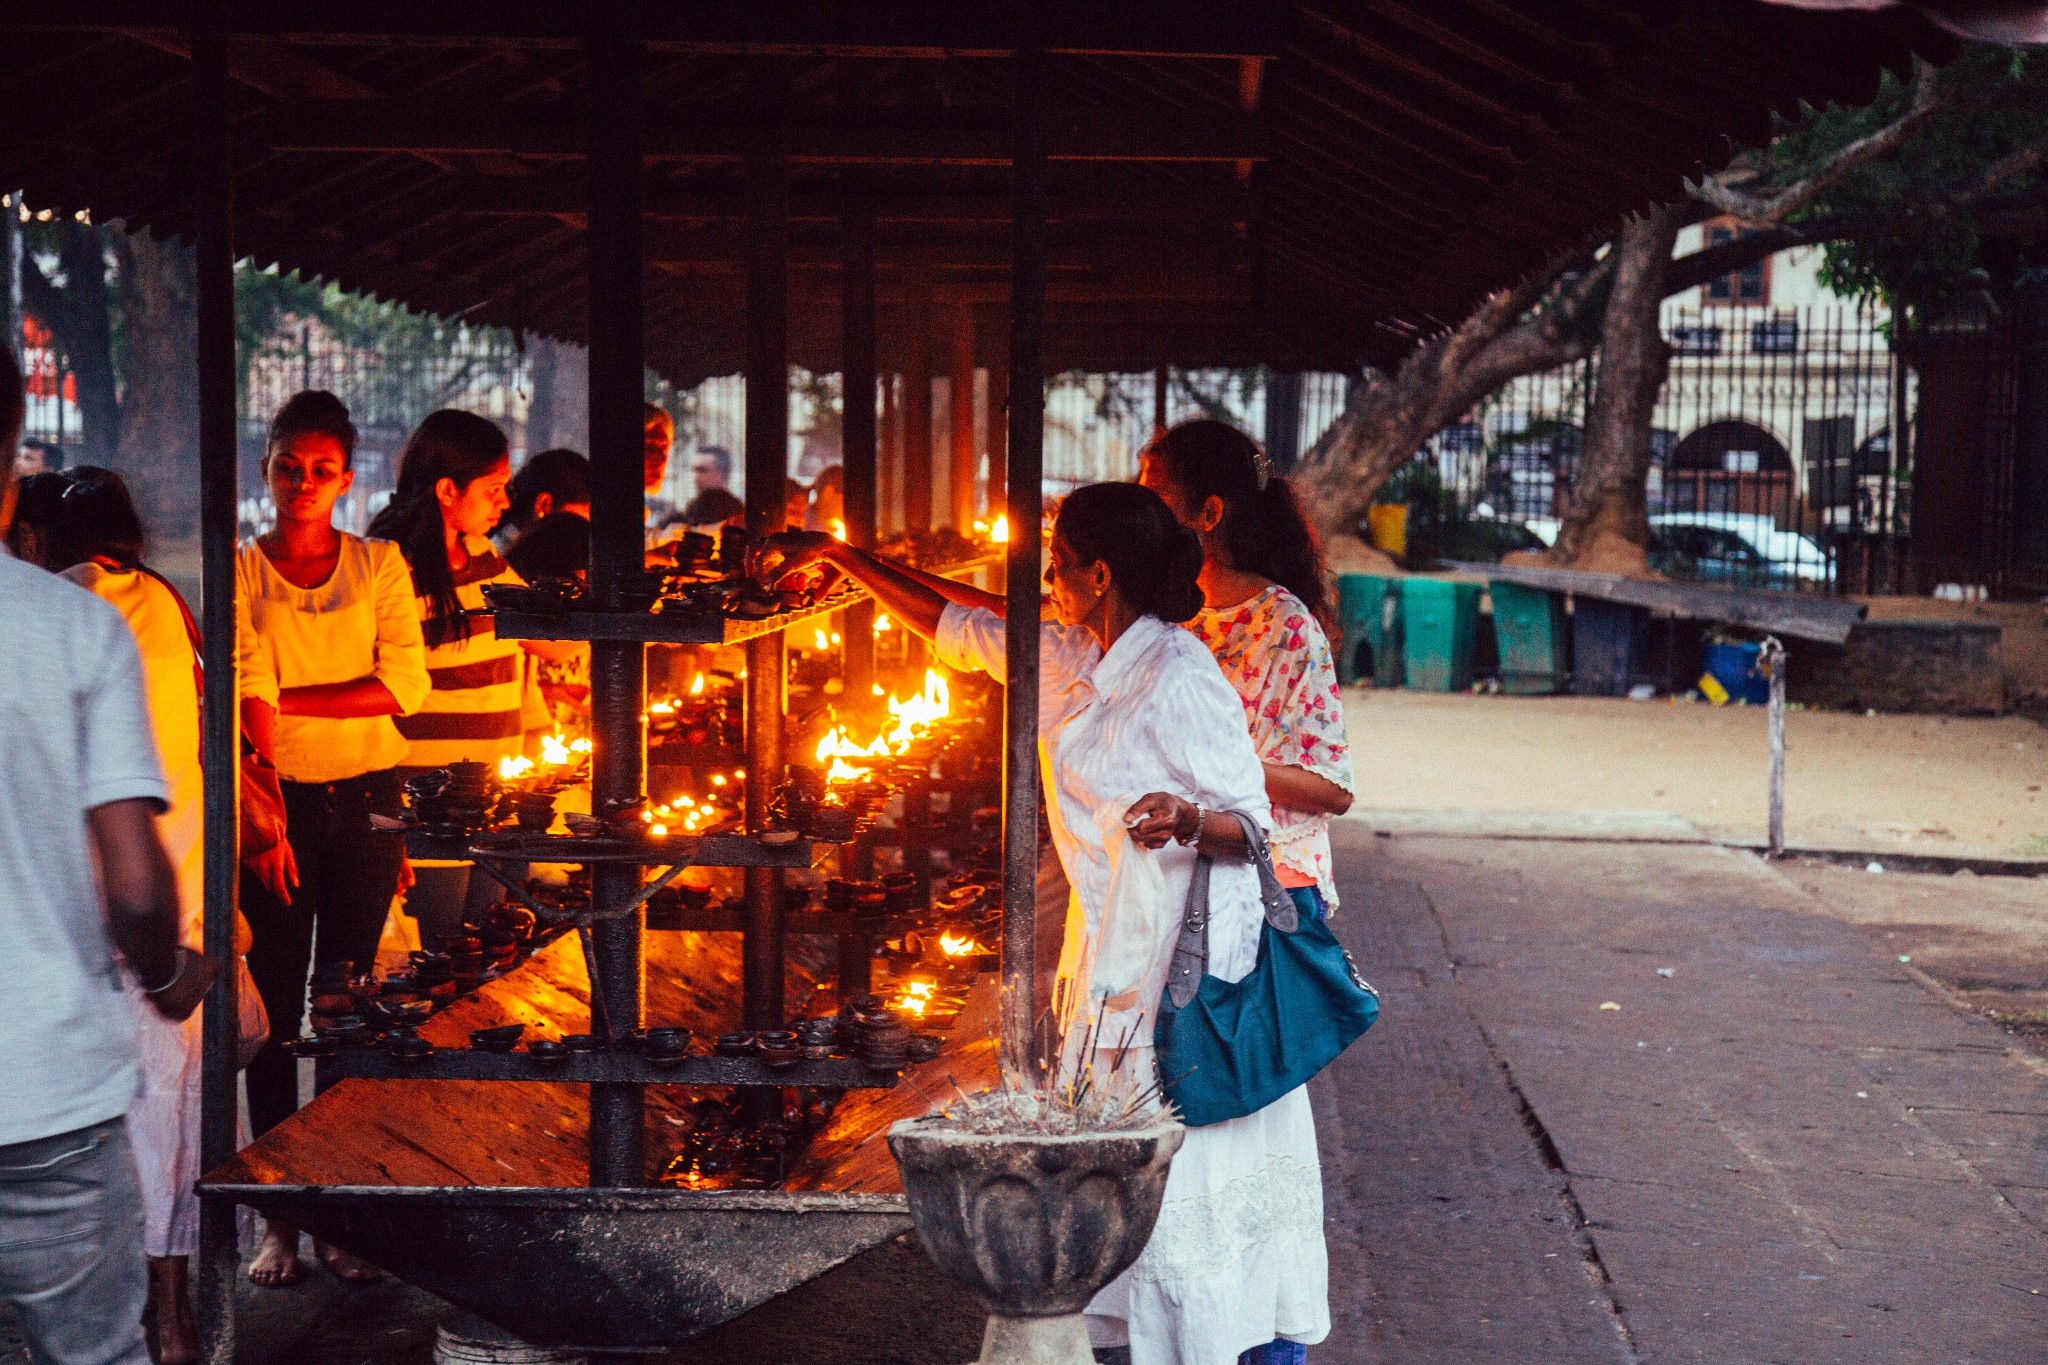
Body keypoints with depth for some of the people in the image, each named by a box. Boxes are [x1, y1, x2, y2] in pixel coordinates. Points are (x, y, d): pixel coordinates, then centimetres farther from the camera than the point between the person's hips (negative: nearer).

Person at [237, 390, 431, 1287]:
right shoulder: (240, 574, 1)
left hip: (365, 800, 1)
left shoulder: (379, 566, 6)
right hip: (278, 802, -1)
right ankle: (278, 1217, 6)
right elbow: (251, 702, -9)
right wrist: (266, 818, -17)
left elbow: (406, 685, -4)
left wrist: (293, 700, -11)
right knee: (274, 1007, 0)